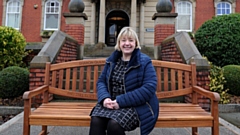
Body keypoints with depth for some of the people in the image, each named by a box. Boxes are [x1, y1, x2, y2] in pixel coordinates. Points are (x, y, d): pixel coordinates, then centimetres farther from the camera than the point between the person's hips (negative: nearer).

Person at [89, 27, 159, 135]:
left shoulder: (144, 62, -4)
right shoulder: (111, 60, 12)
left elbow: (149, 88, -15)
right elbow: (101, 81, 11)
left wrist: (121, 101, -21)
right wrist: (105, 98, -13)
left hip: (136, 106, -3)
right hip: (111, 102, 4)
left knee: (114, 124, -31)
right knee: (96, 121, -26)